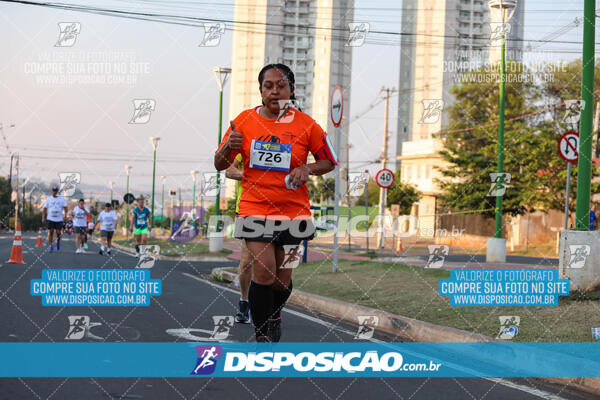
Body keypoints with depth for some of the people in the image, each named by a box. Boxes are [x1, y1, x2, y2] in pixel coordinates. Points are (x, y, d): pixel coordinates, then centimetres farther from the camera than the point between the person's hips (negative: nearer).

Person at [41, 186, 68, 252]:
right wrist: (43, 218, -1)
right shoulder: (48, 199, 5)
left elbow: (66, 208, 0)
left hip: (59, 219, 0)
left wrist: (65, 215, -16)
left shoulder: (62, 199, 4)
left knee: (58, 232, -5)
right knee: (51, 232, -6)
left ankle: (58, 241, 26)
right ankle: (51, 246, 1)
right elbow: (44, 209, 7)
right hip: (50, 219, 0)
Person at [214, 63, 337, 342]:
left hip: (293, 211, 1)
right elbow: (220, 165, 5)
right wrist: (228, 147, -17)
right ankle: (262, 335, 1)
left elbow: (329, 162, 9)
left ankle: (274, 316, 39)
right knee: (263, 271, -14)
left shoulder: (306, 124, -1)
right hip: (255, 209, -1)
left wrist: (307, 168, -11)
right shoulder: (245, 120, 0)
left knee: (283, 276, 7)